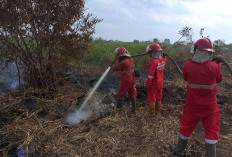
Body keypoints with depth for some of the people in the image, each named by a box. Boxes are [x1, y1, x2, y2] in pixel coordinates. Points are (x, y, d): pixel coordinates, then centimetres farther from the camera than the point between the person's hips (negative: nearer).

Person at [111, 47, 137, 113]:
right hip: (132, 80, 7)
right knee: (132, 95, 16)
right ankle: (133, 109, 24)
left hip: (125, 82, -7)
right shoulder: (131, 59, -1)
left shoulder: (123, 62, -24)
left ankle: (118, 108, 23)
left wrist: (112, 66, 15)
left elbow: (115, 69, -9)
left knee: (120, 96, 10)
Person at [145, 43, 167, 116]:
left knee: (152, 98, 9)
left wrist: (147, 84, -17)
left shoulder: (153, 62, -27)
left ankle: (153, 113, 20)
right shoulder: (162, 60, -3)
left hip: (153, 83, -7)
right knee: (158, 98, 19)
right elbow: (165, 59, 25)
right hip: (160, 82, 7)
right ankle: (158, 112, 32)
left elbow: (151, 75, -25)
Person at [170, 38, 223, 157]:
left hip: (192, 106, 1)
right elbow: (219, 80, 4)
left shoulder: (188, 65, -17)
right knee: (212, 132, 15)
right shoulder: (214, 67, -15)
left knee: (186, 128, 17)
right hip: (210, 107, 0)